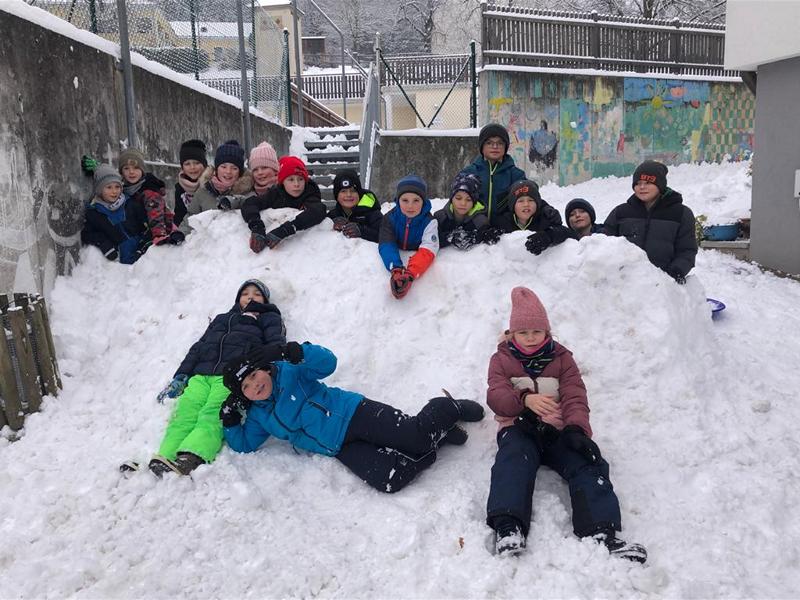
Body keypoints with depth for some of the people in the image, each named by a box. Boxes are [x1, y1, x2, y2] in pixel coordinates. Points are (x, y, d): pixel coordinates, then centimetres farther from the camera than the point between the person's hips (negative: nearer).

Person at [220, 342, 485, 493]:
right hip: (341, 449, 4)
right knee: (389, 481, -22)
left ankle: (447, 409, 10)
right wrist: (230, 423, 3)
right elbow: (244, 445, 19)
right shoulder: (258, 416, 14)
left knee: (416, 435, -24)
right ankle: (439, 437, -2)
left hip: (354, 413, -4)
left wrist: (295, 352, -29)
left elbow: (328, 362, -12)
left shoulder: (289, 370, 0)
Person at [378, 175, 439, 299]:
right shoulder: (390, 218, -16)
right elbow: (386, 245, -31)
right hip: (396, 260, 2)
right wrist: (396, 269, -55)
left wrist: (409, 274, -57)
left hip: (417, 260, -2)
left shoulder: (429, 222, -21)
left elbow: (427, 251, -35)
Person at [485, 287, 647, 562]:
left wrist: (577, 429, -16)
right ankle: (508, 526, -50)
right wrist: (525, 399, -26)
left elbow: (575, 397, 6)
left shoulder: (562, 359, 19)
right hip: (519, 428, -2)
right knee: (513, 461, -35)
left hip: (558, 430, 2)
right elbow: (496, 396, -2)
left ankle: (602, 531, -40)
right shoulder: (501, 360, 16)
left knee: (586, 464, -26)